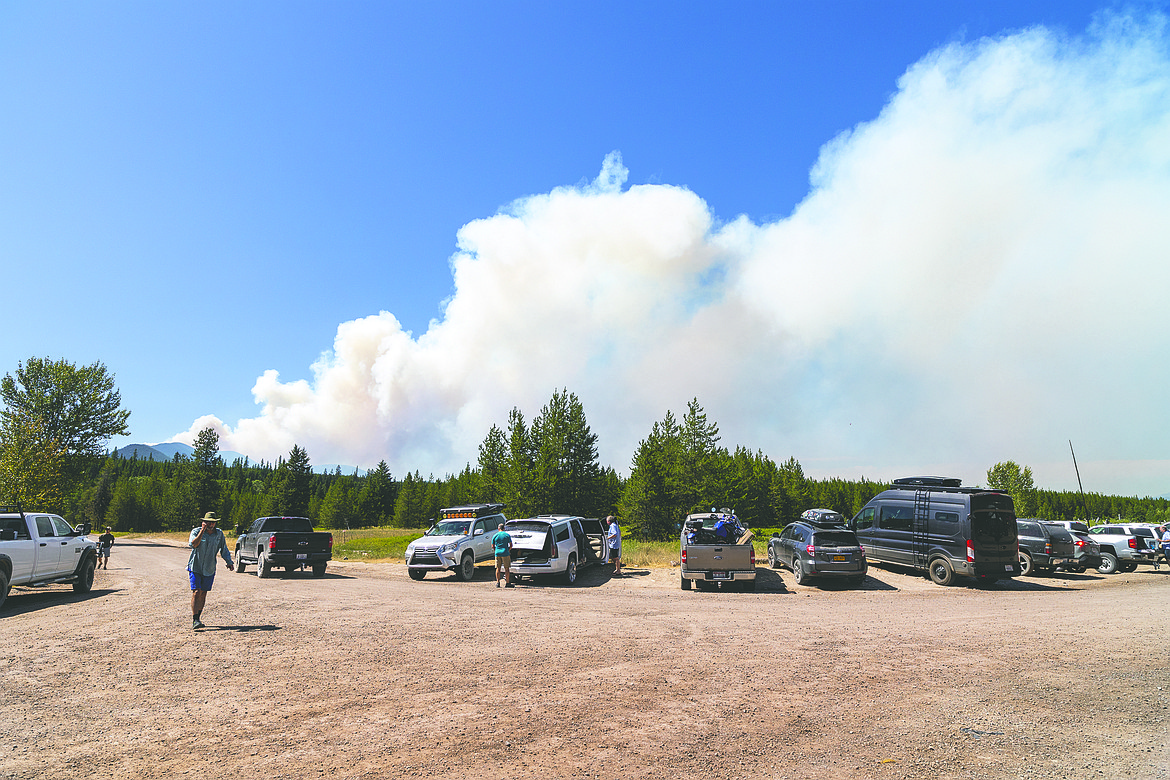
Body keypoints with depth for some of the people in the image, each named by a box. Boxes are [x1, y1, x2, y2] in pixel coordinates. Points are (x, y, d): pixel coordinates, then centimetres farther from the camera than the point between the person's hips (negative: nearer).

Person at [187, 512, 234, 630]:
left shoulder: (219, 534, 3)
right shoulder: (196, 531, -7)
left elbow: (224, 549, 12)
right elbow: (193, 544, -25)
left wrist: (229, 561, 3)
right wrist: (202, 531, -26)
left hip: (209, 569, 4)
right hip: (195, 567, -3)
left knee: (203, 594, 7)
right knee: (196, 592, -13)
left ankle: (198, 618, 17)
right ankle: (194, 620, -13)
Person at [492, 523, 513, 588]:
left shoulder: (495, 536, 5)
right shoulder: (507, 535, -1)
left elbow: (492, 546, 7)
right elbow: (511, 545, -1)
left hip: (497, 553, 2)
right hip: (505, 553, -2)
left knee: (498, 568, 9)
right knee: (507, 568, 3)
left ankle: (497, 582, 8)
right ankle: (507, 583, 3)